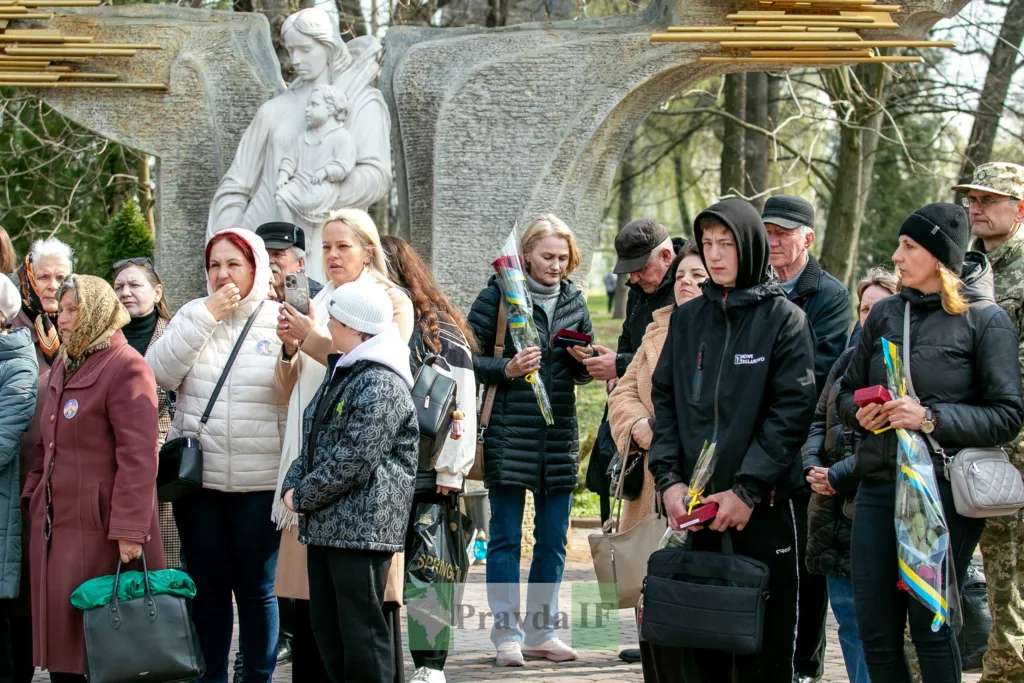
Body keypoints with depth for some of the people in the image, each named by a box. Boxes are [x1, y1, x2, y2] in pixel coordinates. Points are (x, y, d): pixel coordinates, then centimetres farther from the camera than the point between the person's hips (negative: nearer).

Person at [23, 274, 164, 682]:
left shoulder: (125, 367, -10)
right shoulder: (63, 366, 17)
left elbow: (138, 456, -17)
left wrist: (129, 530, -22)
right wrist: (33, 495, 12)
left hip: (99, 530, -8)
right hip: (55, 524, 8)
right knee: (61, 635, 8)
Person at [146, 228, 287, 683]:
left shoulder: (281, 320, 1)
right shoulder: (193, 314, 9)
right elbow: (159, 373, -6)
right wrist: (206, 317, -9)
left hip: (259, 479, -2)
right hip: (197, 475, 2)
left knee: (256, 588, 5)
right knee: (206, 587, 8)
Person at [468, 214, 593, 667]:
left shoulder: (574, 301, 11)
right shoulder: (498, 296, -3)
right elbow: (469, 359, -4)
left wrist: (583, 360, -4)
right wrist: (507, 369, -20)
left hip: (559, 435, 5)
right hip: (508, 435, -4)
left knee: (553, 540, 8)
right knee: (506, 539, 0)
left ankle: (541, 630, 17)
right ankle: (507, 634, 5)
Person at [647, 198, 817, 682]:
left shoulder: (784, 319, 1)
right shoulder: (687, 319, 13)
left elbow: (793, 409, -7)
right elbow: (664, 400, 11)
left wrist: (748, 489, -13)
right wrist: (668, 478, -3)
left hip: (761, 510, -3)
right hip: (693, 509, 3)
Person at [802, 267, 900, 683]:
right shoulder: (849, 362, 15)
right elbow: (819, 420, 19)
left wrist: (839, 475, -15)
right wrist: (812, 466, 0)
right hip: (836, 513, 8)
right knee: (848, 622, 14)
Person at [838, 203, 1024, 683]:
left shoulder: (985, 319, -3)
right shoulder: (885, 314, 12)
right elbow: (848, 391, 19)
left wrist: (931, 418, -17)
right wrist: (859, 413, -4)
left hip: (945, 488, -5)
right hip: (878, 485, 5)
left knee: (929, 626, -1)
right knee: (875, 633, 5)